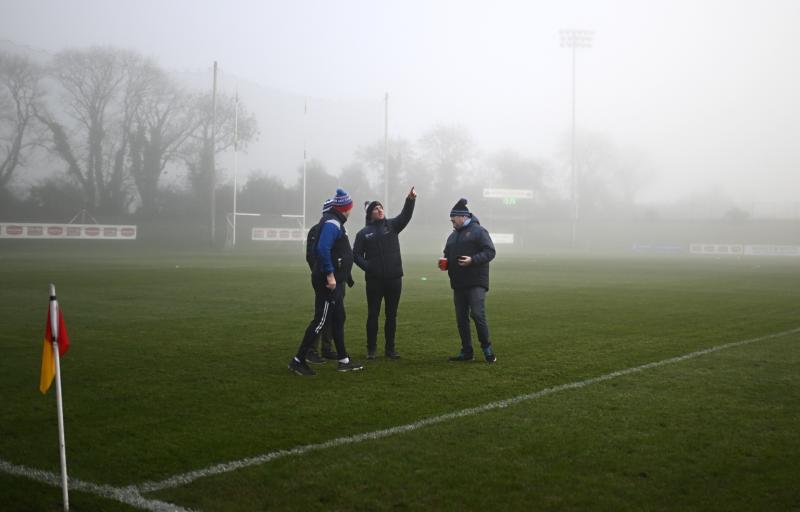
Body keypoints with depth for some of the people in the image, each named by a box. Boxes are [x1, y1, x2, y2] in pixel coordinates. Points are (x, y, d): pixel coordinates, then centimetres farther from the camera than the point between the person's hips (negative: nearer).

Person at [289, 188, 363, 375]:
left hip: (335, 281, 10)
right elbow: (322, 249, -28)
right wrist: (329, 274, -27)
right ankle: (298, 361, -2)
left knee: (338, 319, 15)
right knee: (321, 321, -7)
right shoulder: (332, 223, -16)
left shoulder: (334, 222, 14)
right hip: (329, 281, -10)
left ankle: (344, 361, 23)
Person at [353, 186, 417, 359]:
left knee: (391, 315, 8)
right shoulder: (364, 233, 3)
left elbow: (405, 215, -9)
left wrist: (410, 200, -27)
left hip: (394, 278, 2)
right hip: (374, 280, -2)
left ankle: (390, 348, 16)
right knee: (373, 314, 3)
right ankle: (371, 348, 11)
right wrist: (367, 267, -14)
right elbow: (356, 254, 2)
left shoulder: (392, 225, 7)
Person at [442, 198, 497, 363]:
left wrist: (473, 260, -24)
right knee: (461, 318, 7)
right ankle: (467, 351, 15)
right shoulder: (453, 235, 19)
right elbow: (448, 255, 28)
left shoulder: (478, 230, -5)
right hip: (458, 284, 8)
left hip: (476, 283, -8)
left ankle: (487, 348, 0)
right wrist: (444, 263, 6)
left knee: (477, 314, -15)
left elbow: (490, 252, -12)